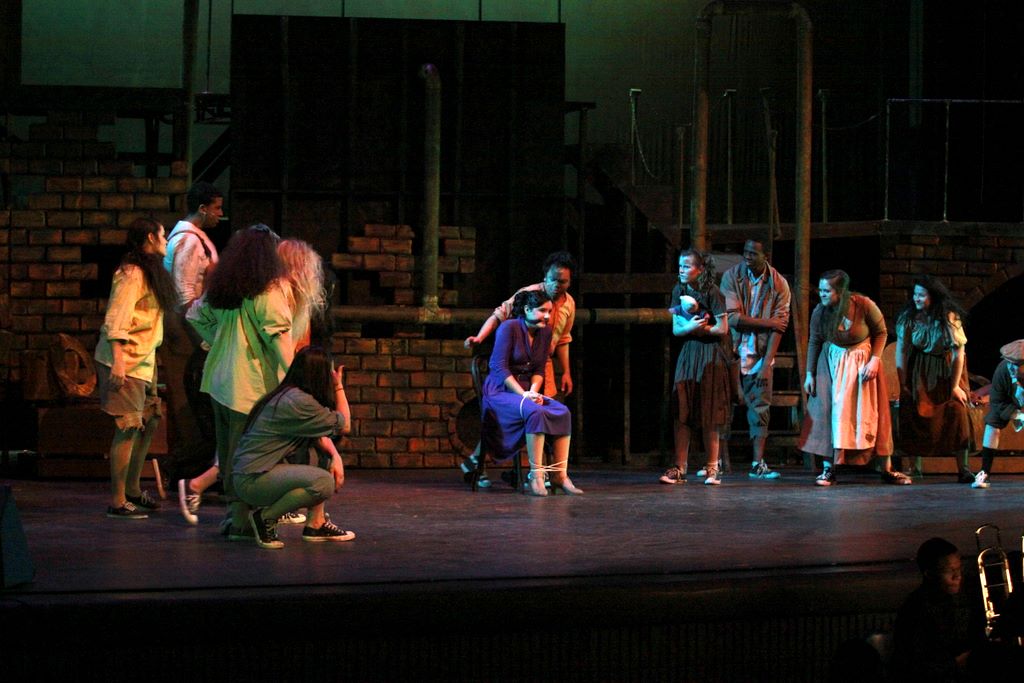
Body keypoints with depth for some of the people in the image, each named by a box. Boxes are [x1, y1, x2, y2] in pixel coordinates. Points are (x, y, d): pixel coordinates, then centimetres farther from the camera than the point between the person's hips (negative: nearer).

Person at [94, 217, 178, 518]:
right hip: (126, 361, -10)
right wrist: (118, 361, -26)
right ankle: (117, 502, -9)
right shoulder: (132, 273, -13)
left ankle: (132, 489, 27)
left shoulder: (151, 272, 18)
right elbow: (116, 321, -20)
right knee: (129, 428, -11)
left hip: (143, 359, 10)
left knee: (149, 422, 14)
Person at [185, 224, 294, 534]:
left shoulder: (221, 287, 10)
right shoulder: (269, 291, -11)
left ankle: (235, 514, 21)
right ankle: (242, 519, 0)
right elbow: (278, 336, -16)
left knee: (228, 452, 13)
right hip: (252, 384, -7)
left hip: (221, 379, 7)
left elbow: (196, 315, 19)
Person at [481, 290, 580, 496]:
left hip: (526, 391, 7)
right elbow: (499, 367, -15)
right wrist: (523, 394, -20)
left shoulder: (545, 332, 9)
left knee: (562, 412, -20)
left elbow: (539, 370, 11)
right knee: (535, 412, -35)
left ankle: (560, 474, -20)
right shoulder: (509, 328, -11)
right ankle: (536, 475, -32)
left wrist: (533, 392, -9)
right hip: (500, 391, -7)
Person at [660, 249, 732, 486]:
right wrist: (691, 327, -15)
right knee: (682, 413, -3)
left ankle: (712, 468, 7)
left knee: (709, 415, -1)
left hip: (710, 355, -5)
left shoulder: (712, 292, -10)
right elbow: (676, 330, 6)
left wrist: (695, 327, -10)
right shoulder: (679, 291, 6)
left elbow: (722, 329, -10)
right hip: (688, 353, 5)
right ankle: (679, 469, -3)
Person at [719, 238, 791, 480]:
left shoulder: (779, 285, -2)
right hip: (733, 351, -1)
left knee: (760, 407, 1)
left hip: (760, 354, 1)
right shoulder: (731, 276, -4)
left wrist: (766, 364, -12)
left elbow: (779, 327, -5)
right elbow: (733, 317, -12)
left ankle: (758, 464, 4)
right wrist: (767, 322, -11)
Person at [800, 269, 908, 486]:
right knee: (830, 413, -3)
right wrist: (809, 374, 1)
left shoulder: (864, 305, -21)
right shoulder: (820, 312, -13)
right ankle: (828, 469, 4)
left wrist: (874, 361, -15)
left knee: (872, 414, 2)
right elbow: (814, 342, 0)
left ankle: (887, 469, 12)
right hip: (832, 363, 2)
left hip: (862, 363, -2)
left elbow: (881, 332, -7)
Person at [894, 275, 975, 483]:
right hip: (919, 372, 1)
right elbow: (901, 350, -9)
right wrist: (903, 384, -11)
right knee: (912, 415, -8)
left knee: (956, 413, -10)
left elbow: (959, 353, -13)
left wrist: (955, 386, -12)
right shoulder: (908, 316, -12)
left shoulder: (949, 317, -16)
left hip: (946, 370, -1)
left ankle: (963, 469, -4)